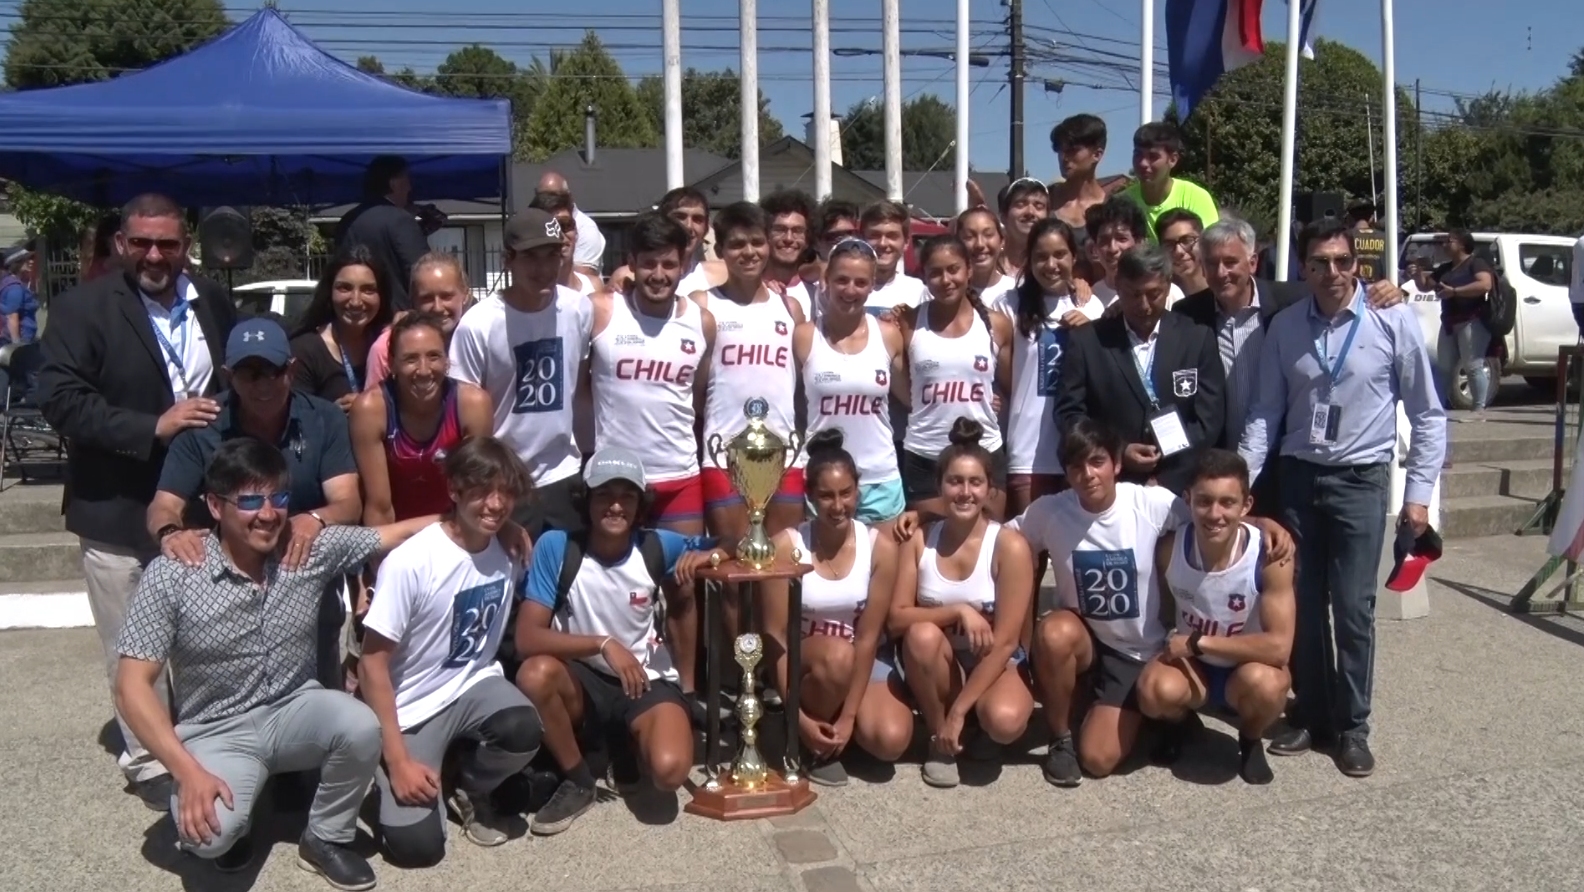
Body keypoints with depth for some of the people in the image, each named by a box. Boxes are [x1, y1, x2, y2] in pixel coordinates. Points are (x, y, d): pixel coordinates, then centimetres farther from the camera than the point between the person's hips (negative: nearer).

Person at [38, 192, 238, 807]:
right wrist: (152, 428, -23)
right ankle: (148, 762, 24)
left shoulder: (214, 303, 5)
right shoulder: (82, 308, -8)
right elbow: (60, 401, -16)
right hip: (119, 512, -4)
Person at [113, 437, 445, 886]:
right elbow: (133, 685, -16)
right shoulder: (170, 576, -17)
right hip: (217, 732, -3)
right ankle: (227, 822, 10)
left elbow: (398, 532, -2)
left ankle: (325, 838, 0)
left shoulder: (311, 550, -9)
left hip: (295, 711, 3)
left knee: (362, 727, -29)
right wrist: (188, 771, -25)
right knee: (210, 833, -31)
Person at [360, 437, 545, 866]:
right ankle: (389, 775, 20)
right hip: (411, 707, -3)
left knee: (523, 730, -30)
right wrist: (398, 760, -18)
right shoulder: (410, 562, -23)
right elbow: (373, 663, -17)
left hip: (472, 685, 4)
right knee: (417, 845, -15)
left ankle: (468, 787, 4)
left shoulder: (510, 551, -8)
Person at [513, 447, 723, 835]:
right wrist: (603, 645, -30)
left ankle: (630, 741, 11)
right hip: (582, 682, 0)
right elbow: (527, 638, -20)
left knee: (669, 769, -29)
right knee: (535, 673, -35)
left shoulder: (656, 546, -9)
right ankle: (577, 782, -8)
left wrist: (706, 555, -18)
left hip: (647, 680, 0)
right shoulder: (556, 546, -15)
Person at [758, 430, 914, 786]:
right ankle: (815, 747, -9)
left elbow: (868, 637, -13)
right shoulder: (786, 546, -16)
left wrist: (848, 716, -17)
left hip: (865, 662, 2)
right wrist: (798, 716, -20)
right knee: (836, 655, -36)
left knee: (890, 740, -23)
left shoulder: (880, 547, -12)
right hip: (803, 661, -2)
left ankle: (832, 712, 11)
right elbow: (775, 634, -15)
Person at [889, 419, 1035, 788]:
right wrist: (957, 611, -25)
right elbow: (896, 619, -10)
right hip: (938, 667, 2)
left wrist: (958, 711, -20)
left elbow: (1005, 642, -18)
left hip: (994, 666, -2)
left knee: (1005, 721, -34)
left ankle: (961, 721, 4)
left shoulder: (1009, 546, -15)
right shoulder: (918, 540, -6)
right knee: (923, 634, -32)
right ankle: (937, 736, -9)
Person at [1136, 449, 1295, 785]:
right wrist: (1174, 644, -13)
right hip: (1191, 664, 1)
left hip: (1248, 667, -1)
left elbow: (1279, 647, -27)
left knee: (1263, 683, -36)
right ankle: (1179, 723, 8)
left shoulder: (1270, 556, -24)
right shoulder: (1169, 548, -16)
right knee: (1156, 691, -32)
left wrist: (1197, 641, -23)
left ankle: (1251, 740, 2)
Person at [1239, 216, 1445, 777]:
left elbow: (1428, 415, -2)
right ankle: (1309, 714, 24)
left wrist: (1418, 492, -4)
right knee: (1302, 605, 9)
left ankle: (1352, 726, 17)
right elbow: (1266, 411, 6)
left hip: (1360, 480, -3)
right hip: (1297, 477, 3)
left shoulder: (1393, 322, -9)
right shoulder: (1285, 326, 0)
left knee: (1353, 609, 0)